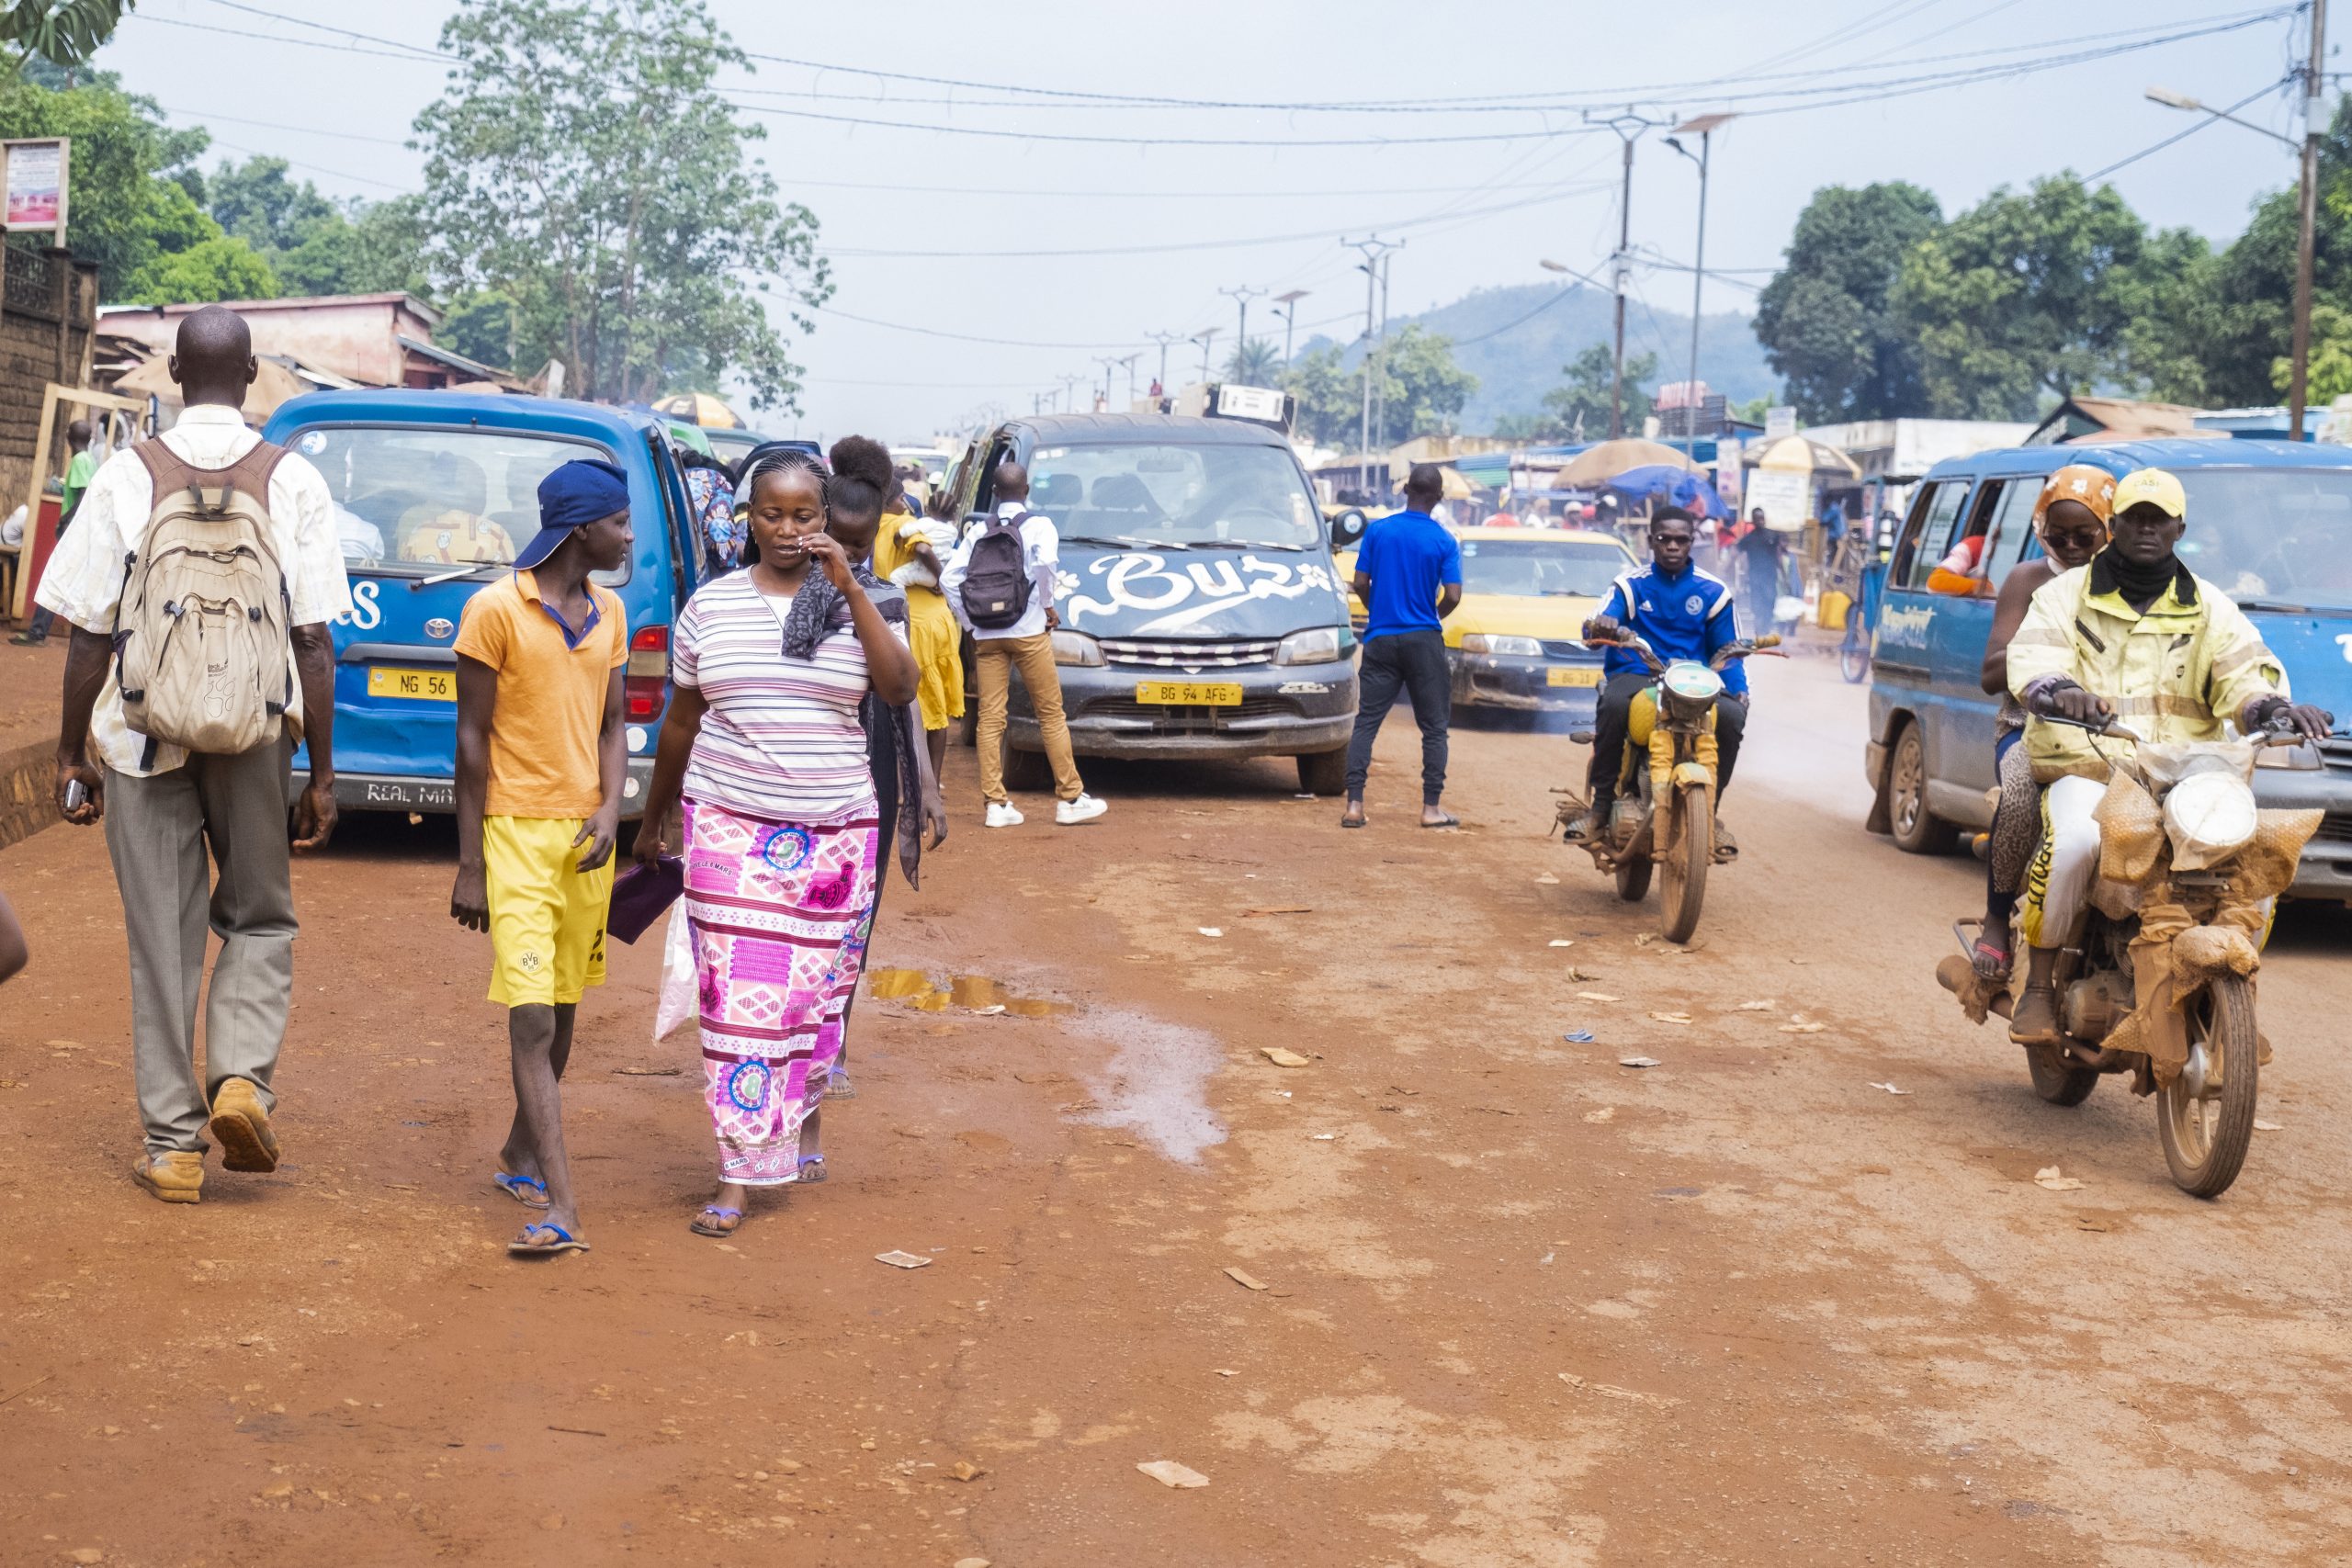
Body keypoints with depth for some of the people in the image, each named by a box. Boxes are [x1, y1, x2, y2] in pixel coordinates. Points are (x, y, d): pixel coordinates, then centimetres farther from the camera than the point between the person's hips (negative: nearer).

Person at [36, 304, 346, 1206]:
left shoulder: (127, 476, -2)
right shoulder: (293, 481, -2)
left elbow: (88, 633, -2)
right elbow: (314, 643, -4)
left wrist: (72, 753, 8)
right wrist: (322, 774, 2)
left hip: (141, 733, 0)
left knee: (162, 938, 8)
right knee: (259, 917, 18)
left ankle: (174, 1144, 10)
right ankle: (242, 1075, -4)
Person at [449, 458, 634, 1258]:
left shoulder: (609, 612, 10)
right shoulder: (496, 609, -9)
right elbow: (472, 737, -7)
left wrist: (610, 811, -5)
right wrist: (468, 865, -8)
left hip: (585, 834, 6)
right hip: (517, 830, -6)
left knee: (563, 1008, 15)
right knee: (530, 1015, -12)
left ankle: (520, 1156, 34)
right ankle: (559, 1206, -18)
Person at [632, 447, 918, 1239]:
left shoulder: (853, 602, 3)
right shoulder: (710, 605, 5)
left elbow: (900, 688, -13)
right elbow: (681, 720, 12)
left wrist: (851, 589, -16)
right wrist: (652, 820, 17)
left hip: (833, 834, 1)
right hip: (730, 826, 0)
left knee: (814, 991, 6)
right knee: (739, 996, -5)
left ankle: (798, 1123, 30)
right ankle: (738, 1177, -1)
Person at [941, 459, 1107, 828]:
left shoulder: (978, 532, 11)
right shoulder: (1038, 526, -1)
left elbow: (949, 578, 3)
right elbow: (1045, 562, -22)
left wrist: (969, 622, 10)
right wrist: (1048, 605, -8)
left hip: (986, 635, 4)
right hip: (1028, 631, -4)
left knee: (990, 718, 3)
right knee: (1051, 714, 3)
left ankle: (996, 803, 0)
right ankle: (1070, 799, 5)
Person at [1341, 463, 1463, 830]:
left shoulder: (1378, 530, -1)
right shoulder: (1444, 541, -6)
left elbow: (1360, 583, 0)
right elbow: (1452, 596, -9)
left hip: (1380, 638, 2)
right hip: (1424, 641, -2)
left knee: (1366, 721, 4)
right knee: (1434, 727, 7)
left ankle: (1354, 804, -4)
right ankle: (1431, 807, 6)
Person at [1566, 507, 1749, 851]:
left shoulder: (1714, 591, 11)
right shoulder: (1630, 585, 6)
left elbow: (1728, 650, 11)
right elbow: (1598, 625, -10)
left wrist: (1740, 691, -9)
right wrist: (1599, 627, -37)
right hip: (1635, 676, -2)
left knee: (1731, 716, -30)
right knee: (1614, 704, -38)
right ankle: (1601, 806, -25)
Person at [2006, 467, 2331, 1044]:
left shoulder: (2210, 608, 17)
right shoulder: (2066, 595, 10)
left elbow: (2245, 675, 5)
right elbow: (2031, 660, -7)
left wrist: (2277, 709, -20)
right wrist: (2060, 692, -32)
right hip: (2086, 768, -2)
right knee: (2073, 841, -36)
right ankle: (2038, 987, -22)